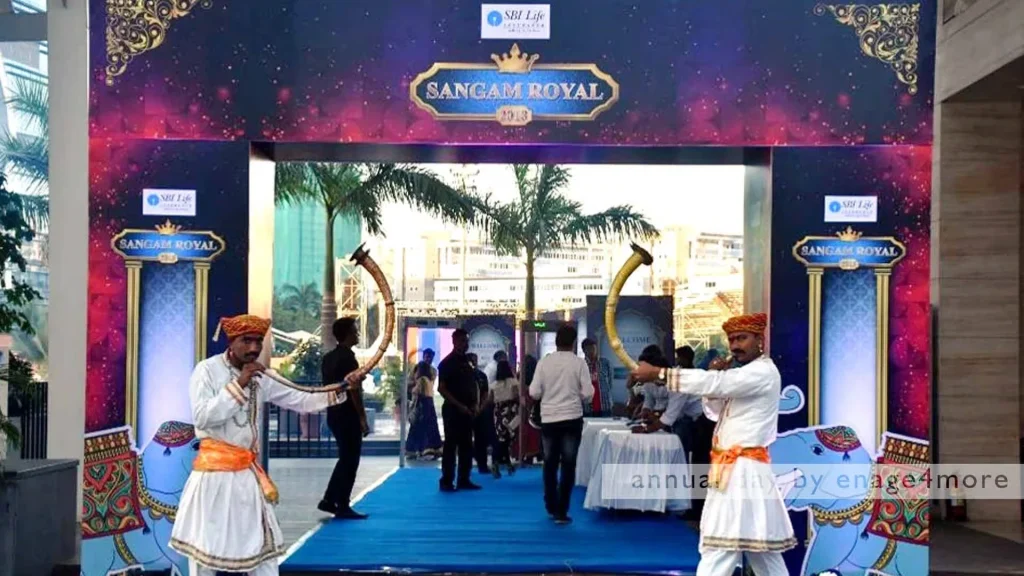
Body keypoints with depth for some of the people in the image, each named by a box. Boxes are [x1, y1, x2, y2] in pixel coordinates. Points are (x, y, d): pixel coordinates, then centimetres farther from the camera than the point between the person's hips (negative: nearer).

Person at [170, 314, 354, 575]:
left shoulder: (259, 377, 7)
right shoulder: (207, 370, -8)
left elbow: (301, 401, 4)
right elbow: (202, 417, -20)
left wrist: (341, 389, -9)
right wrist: (238, 385, -22)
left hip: (248, 474, 6)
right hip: (215, 472, -6)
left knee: (263, 546, 10)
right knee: (205, 545, 4)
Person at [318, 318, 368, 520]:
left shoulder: (328, 358, 11)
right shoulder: (348, 358, -16)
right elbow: (353, 390, -19)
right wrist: (362, 418, -15)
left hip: (334, 414, 9)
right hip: (348, 416, -9)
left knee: (345, 458, 18)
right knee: (350, 461, -1)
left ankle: (329, 500, 18)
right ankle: (343, 507, 3)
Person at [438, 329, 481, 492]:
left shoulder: (467, 362, 14)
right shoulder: (447, 362, -8)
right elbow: (442, 388, -13)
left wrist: (476, 404, 5)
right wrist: (459, 405, -18)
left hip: (468, 410, 7)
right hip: (453, 410, -7)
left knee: (467, 446, 9)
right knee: (451, 446, -5)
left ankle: (464, 480, 15)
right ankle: (446, 481, -1)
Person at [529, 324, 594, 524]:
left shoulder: (544, 362, -4)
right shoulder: (579, 363, -7)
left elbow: (534, 393, -5)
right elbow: (588, 394, -8)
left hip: (549, 419, 2)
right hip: (572, 419, -2)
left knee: (550, 464, 16)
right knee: (568, 465, 4)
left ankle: (551, 507, 26)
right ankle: (561, 512, 1)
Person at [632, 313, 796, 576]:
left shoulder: (763, 372, -13)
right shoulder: (746, 374, 19)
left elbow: (714, 384, -26)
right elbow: (715, 412, 20)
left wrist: (658, 373, -28)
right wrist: (715, 378, 0)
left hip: (743, 470, -10)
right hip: (735, 469, 10)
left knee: (719, 550, -11)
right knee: (760, 548, 16)